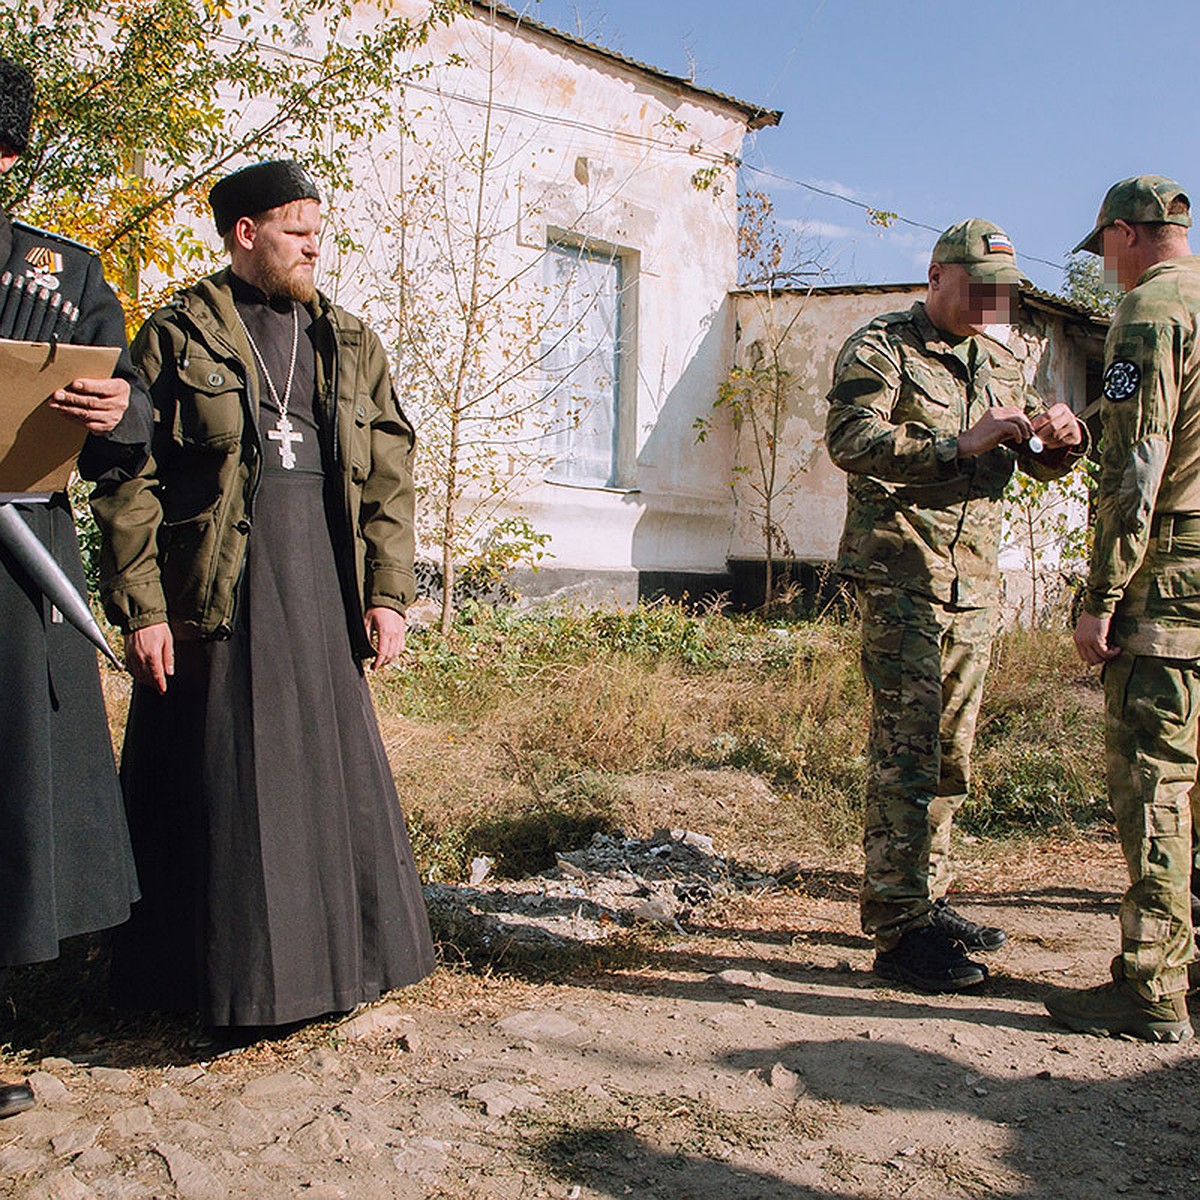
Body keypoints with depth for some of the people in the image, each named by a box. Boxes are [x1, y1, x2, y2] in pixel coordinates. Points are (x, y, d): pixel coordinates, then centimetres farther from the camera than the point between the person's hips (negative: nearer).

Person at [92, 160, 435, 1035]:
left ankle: (330, 961, 23)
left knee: (334, 778, 7)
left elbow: (389, 478, 10)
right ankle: (229, 979, 18)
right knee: (220, 786, 3)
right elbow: (130, 479, -2)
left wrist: (387, 591, 1)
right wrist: (141, 605, -10)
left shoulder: (350, 345, 15)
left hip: (322, 594, 4)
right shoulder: (178, 336, 4)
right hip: (215, 597, -3)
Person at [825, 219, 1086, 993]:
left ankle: (927, 899, 23)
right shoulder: (881, 348, -3)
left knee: (952, 753, 11)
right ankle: (898, 929, -3)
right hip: (901, 572, -7)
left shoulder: (1001, 362, 19)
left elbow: (1039, 463, 19)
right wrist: (962, 444, -26)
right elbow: (851, 440, -18)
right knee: (906, 751, -9)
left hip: (976, 579, 8)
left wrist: (1062, 439, -5)